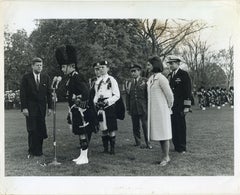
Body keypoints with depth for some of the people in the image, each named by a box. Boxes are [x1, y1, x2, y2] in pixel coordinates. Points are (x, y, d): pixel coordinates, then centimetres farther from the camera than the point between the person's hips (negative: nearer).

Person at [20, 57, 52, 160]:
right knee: (32, 130, -3)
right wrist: (24, 107, -10)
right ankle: (31, 152, 8)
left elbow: (49, 93, 9)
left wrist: (50, 107, 3)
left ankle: (39, 151, 11)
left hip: (42, 107, 2)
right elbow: (22, 93, -2)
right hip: (30, 107, -2)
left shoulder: (46, 77, 8)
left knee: (41, 130, 1)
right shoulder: (26, 77, 0)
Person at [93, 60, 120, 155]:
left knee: (111, 128, -2)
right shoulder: (97, 81, 13)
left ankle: (112, 149, 7)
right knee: (103, 129, 8)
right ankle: (105, 148, 17)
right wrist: (95, 101, 4)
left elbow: (117, 95, -4)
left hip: (109, 106, -5)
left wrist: (108, 101, -15)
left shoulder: (112, 80, -2)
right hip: (100, 107, 5)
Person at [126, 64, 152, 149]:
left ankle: (148, 143, 11)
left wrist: (148, 107, -5)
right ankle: (138, 143, 17)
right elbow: (128, 96, 13)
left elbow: (148, 94, -1)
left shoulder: (145, 81, 1)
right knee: (135, 127, 7)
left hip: (143, 108, -4)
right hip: (133, 109, 4)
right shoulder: (130, 83, 12)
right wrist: (128, 108, 8)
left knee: (145, 126, -1)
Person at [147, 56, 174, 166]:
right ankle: (165, 156, 21)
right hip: (154, 111, 9)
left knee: (164, 134, -1)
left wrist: (169, 106, -3)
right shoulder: (151, 78, 10)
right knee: (159, 134, 12)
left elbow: (169, 94, -14)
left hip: (162, 110, -9)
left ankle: (166, 157, 8)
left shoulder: (161, 78, -16)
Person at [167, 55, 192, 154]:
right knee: (173, 126, 7)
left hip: (180, 106, -6)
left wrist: (186, 106, -14)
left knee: (181, 126, -2)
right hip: (171, 105, 6)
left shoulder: (184, 74, -4)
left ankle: (182, 148, 8)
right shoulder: (170, 75, 16)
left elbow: (188, 91, -8)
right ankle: (176, 146, 16)